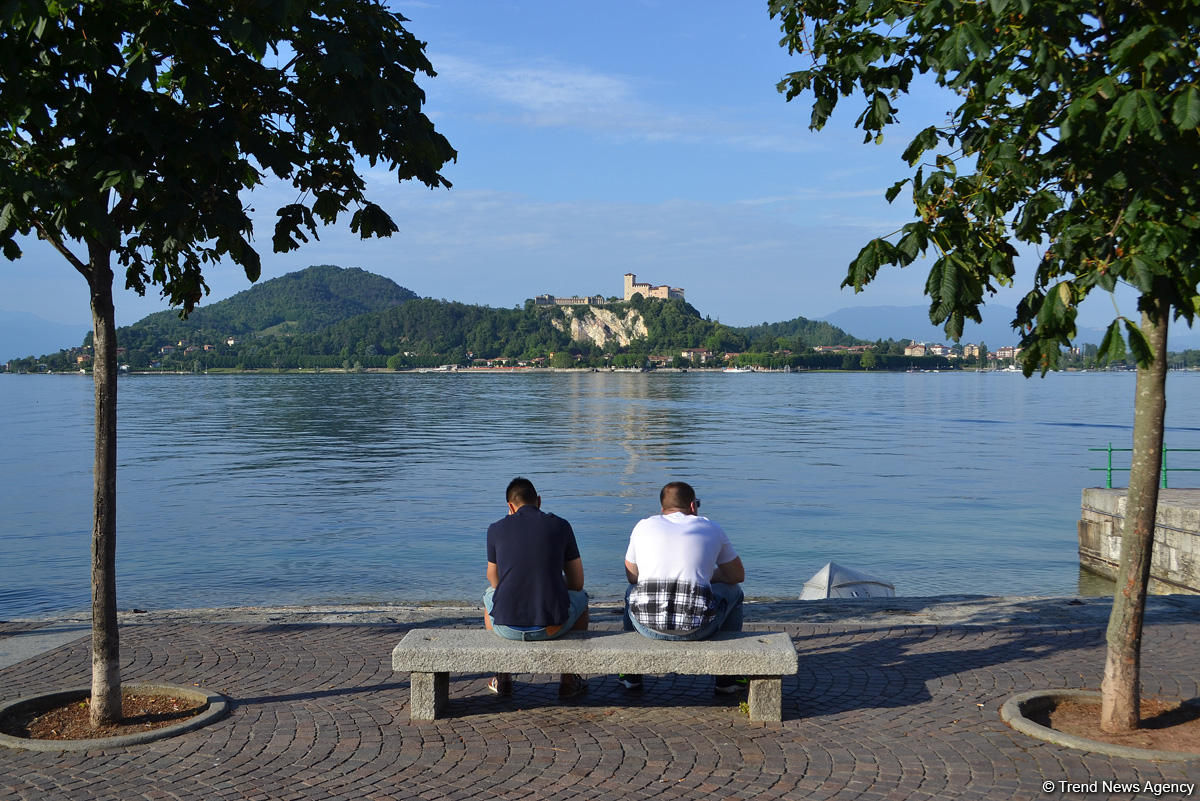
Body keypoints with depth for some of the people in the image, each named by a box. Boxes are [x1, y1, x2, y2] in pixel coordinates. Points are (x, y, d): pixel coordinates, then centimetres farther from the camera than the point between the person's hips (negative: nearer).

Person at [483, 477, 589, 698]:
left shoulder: (496, 529, 5)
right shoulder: (560, 526, 3)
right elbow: (577, 583, 12)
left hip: (507, 626, 1)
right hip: (552, 625, -1)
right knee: (580, 598, 33)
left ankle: (502, 677, 37)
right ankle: (568, 679, 31)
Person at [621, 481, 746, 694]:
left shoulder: (643, 526, 14)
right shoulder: (712, 529, 12)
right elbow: (738, 575, 24)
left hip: (647, 626, 2)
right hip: (697, 628, -2)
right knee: (733, 592, 29)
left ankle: (632, 674, 37)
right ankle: (727, 678, 31)